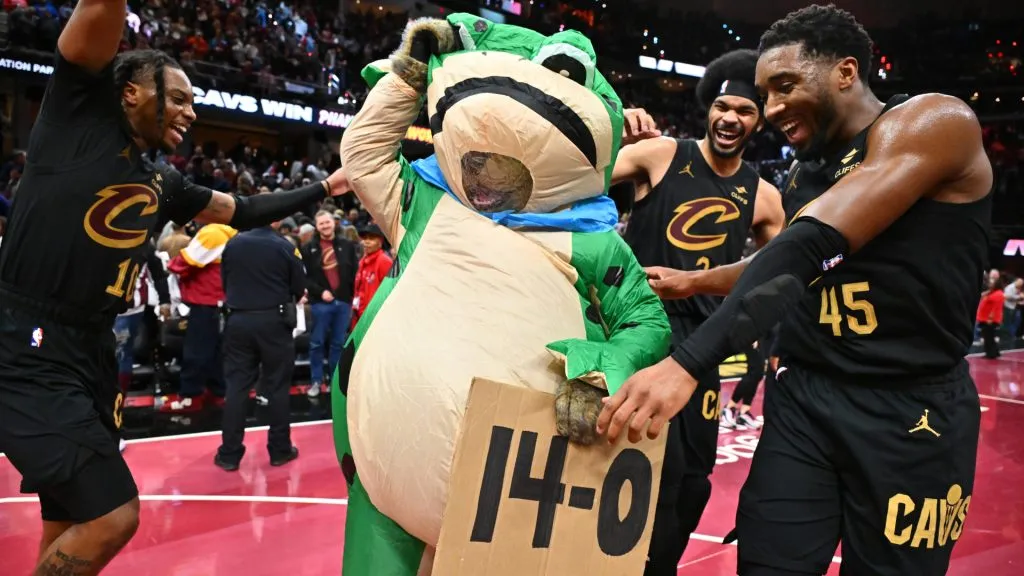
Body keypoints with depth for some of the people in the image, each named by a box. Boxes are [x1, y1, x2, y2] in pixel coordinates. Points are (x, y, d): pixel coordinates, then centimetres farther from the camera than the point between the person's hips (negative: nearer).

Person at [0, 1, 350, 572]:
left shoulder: (164, 184, 14)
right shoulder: (81, 111, -4)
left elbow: (241, 211, 26)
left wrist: (326, 188, 29)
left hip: (91, 352, 8)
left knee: (71, 527, 15)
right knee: (113, 514, -12)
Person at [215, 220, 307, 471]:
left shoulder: (233, 243, 0)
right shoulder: (285, 247, -8)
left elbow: (225, 282, 10)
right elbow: (299, 289, -2)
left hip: (238, 320, 3)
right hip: (274, 321, -2)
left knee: (236, 386, 6)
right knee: (278, 386, 7)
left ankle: (229, 454, 9)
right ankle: (280, 450, 13)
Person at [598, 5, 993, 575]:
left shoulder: (933, 122, -13)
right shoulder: (805, 171, 11)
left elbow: (810, 248, -27)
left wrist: (688, 363, -34)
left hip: (911, 410, -5)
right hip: (803, 398, 6)